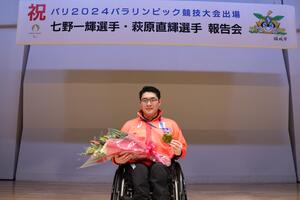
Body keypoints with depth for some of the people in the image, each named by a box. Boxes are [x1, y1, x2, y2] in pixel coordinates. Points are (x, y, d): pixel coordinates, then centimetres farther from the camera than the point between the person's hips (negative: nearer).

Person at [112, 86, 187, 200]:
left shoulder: (171, 124, 21)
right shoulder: (129, 125, 22)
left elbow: (182, 147, 22)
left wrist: (178, 152, -3)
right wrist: (117, 159, -4)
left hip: (161, 164, 0)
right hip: (137, 164, 0)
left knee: (158, 169, -36)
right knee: (140, 171, -35)